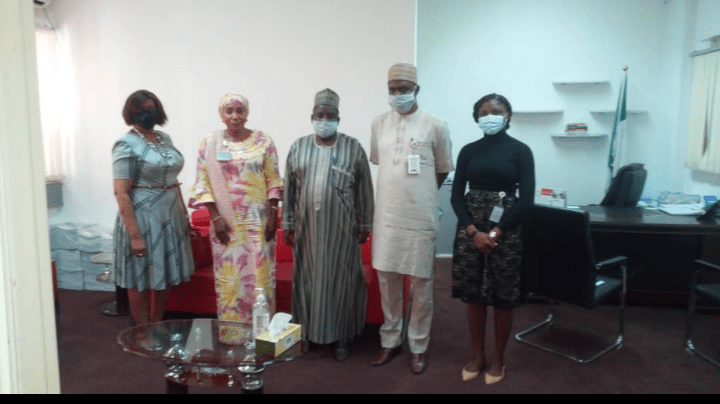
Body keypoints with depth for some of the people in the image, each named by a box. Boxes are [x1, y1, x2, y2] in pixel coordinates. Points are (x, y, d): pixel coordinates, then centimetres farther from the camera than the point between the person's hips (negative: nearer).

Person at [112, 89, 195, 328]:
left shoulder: (164, 138, 10)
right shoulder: (126, 145, -12)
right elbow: (121, 193, -17)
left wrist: (184, 215, 14)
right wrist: (135, 234, -21)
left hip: (170, 216, 7)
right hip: (143, 218, -7)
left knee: (165, 275, 14)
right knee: (141, 279, 6)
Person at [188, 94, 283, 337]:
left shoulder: (263, 141, 1)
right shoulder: (209, 144, 2)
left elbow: (273, 181, 1)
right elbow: (203, 184, 1)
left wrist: (273, 215, -5)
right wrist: (215, 217, -7)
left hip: (258, 221, 0)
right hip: (226, 223, 1)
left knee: (260, 274, 2)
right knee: (229, 277, 7)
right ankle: (230, 333, 20)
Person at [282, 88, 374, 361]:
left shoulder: (353, 148, -2)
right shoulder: (298, 147, 5)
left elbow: (364, 191, 0)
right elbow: (289, 188, 7)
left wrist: (365, 225, 0)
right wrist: (288, 223, 5)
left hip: (341, 227, -2)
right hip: (307, 226, 2)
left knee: (341, 279, 4)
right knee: (308, 278, 10)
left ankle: (342, 336, 16)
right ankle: (307, 332, 25)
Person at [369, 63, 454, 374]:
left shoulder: (435, 126, -5)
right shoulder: (379, 124, 5)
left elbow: (443, 170, 5)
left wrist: (420, 195, 9)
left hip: (420, 218, -3)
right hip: (386, 216, 3)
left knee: (421, 282, 6)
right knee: (386, 278, 10)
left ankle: (418, 346, 21)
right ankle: (390, 340, 26)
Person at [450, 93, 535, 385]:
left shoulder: (520, 150, -1)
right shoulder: (469, 151, 7)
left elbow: (526, 199, -6)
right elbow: (457, 196, 3)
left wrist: (496, 232, -12)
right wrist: (474, 231, -11)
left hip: (506, 231, -2)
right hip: (470, 229, 3)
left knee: (503, 298, 5)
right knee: (473, 295, 8)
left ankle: (498, 359, 22)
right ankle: (478, 356, 24)